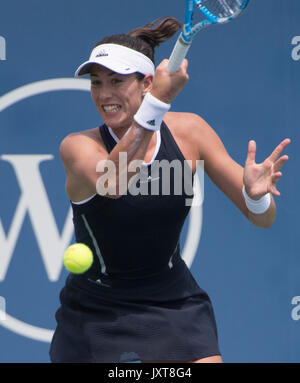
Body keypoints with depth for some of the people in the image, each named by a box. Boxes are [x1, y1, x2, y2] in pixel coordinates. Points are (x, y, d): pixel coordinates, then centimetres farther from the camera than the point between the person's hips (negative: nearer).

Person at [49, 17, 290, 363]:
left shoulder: (189, 130, -6)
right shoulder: (78, 146, -14)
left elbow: (262, 218, -6)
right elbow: (110, 182, -39)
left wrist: (255, 194, -29)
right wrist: (158, 102, -47)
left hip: (175, 307, 2)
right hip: (94, 317, -2)